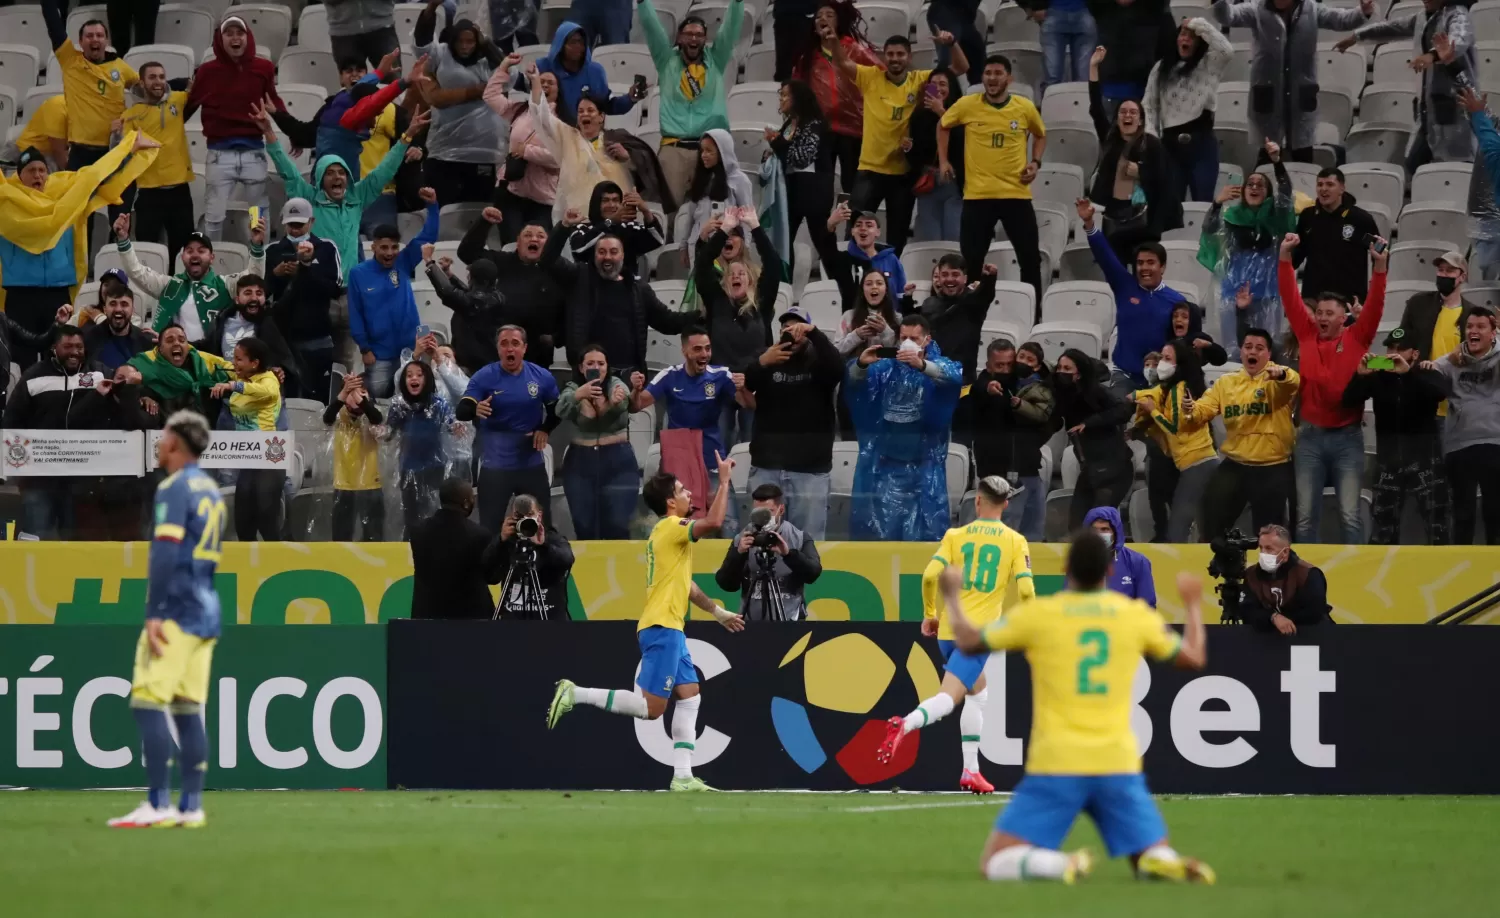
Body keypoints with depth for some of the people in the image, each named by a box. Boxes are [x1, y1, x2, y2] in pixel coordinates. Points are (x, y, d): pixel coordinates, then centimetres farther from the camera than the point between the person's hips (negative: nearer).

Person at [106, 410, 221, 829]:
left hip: (175, 610, -9)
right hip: (207, 613, 9)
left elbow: (166, 554, -18)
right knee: (189, 710, 9)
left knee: (148, 703, -11)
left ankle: (158, 805, -17)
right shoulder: (212, 491, 18)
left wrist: (154, 615, -21)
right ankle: (191, 806, 6)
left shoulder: (174, 488, -9)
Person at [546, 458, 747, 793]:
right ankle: (574, 694, -9)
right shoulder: (671, 527, -11)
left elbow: (683, 584, 30)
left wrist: (717, 612, 33)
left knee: (690, 698, 6)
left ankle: (682, 777, 3)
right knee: (651, 708, -11)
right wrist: (724, 481, -18)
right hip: (661, 629, -10)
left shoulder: (669, 532, 19)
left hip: (670, 630, 10)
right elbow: (713, 522, -29)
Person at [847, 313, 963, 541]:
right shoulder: (886, 367, 9)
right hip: (885, 464, 2)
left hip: (923, 467, -2)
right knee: (877, 531, 2)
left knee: (924, 535, -3)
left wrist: (922, 365, -39)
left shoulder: (939, 366, 2)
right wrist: (861, 364, -29)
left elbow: (957, 376, -20)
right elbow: (854, 381, -5)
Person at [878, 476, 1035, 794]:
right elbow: (1025, 590, -7)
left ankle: (970, 771, 17)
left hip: (948, 631, 4)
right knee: (947, 699, -10)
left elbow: (930, 575, -6)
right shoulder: (1015, 542, 1)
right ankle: (906, 725, -41)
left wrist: (929, 614, 9)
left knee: (979, 692, 23)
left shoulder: (956, 536, 6)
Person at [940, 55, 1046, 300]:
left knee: (1030, 259, 3)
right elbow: (943, 126, 16)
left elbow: (1040, 135, 20)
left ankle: (1034, 315, 12)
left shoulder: (1025, 108, 0)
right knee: (970, 261, 2)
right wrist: (943, 160, 8)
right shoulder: (967, 105, -2)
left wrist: (1035, 162, 4)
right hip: (977, 195, -1)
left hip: (1016, 194, 1)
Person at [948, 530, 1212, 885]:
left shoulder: (1037, 614, 0)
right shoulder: (1137, 616, 5)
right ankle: (1170, 866, -28)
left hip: (1055, 766, -2)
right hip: (1119, 764, 2)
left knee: (995, 864, 1)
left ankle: (1059, 865, -32)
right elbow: (1195, 658, 21)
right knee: (1157, 861, 11)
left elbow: (968, 642, 14)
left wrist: (951, 596, 34)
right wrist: (1192, 603, 39)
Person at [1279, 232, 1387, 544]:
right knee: (1305, 515, 4)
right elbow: (1291, 299, 3)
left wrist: (1380, 267, -19)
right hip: (1311, 436, 2)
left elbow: (1374, 306, -7)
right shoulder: (1307, 336, 7)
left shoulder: (1356, 339, 2)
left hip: (1347, 436, -2)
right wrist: (1285, 258, -6)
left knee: (1349, 514, -4)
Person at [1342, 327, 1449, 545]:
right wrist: (1360, 375, -20)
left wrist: (1408, 372, -32)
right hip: (1389, 455, 3)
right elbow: (1349, 401, -2)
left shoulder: (1426, 374, 1)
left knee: (1435, 518, -8)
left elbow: (1440, 392, -22)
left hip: (1423, 453, -3)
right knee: (1382, 518, 6)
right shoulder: (1378, 376, 7)